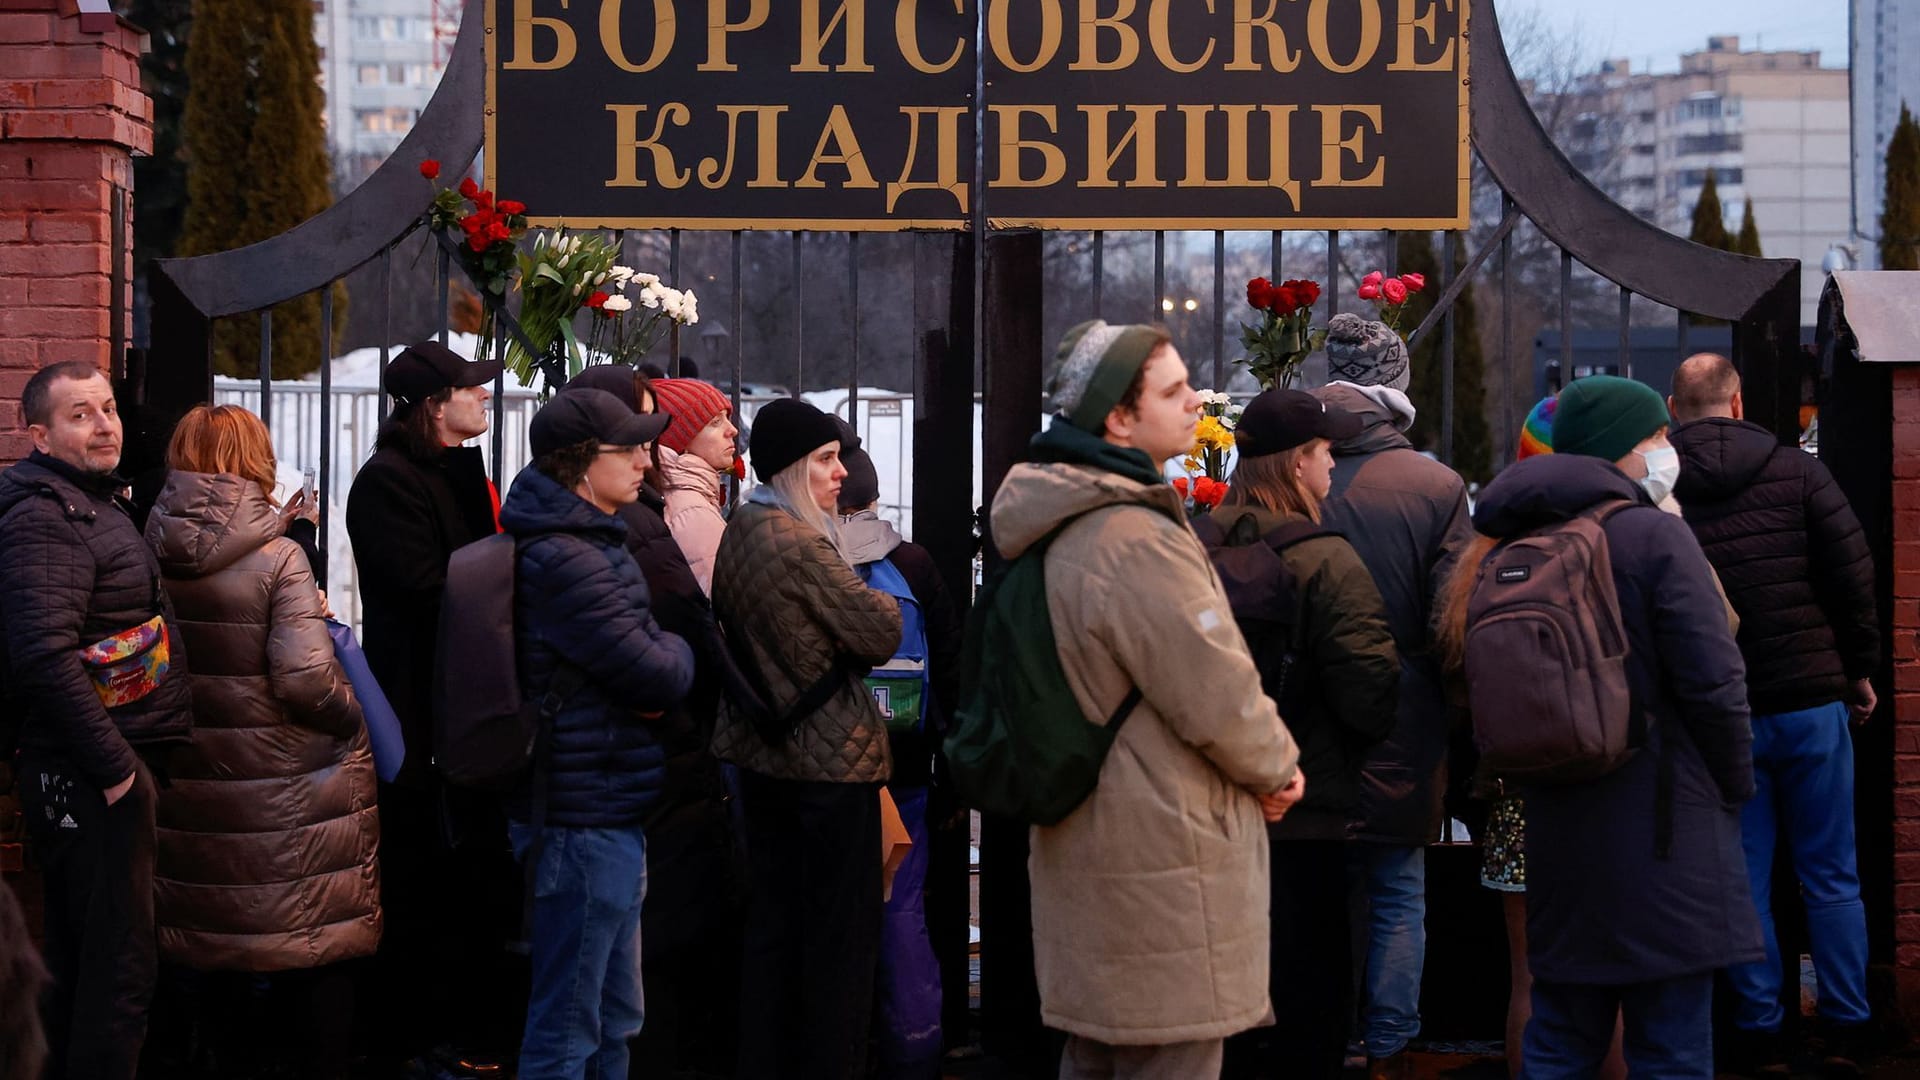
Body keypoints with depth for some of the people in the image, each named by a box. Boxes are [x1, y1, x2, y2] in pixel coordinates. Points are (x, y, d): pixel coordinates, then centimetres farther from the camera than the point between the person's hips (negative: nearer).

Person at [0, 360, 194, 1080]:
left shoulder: (96, 502, 17)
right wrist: (116, 767, -23)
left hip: (111, 765, 10)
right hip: (90, 775, -10)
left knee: (80, 957, 16)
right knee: (119, 965, -7)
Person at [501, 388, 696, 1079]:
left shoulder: (589, 542, 14)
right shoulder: (567, 561, -20)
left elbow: (627, 657, 17)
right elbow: (660, 678, -20)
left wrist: (655, 662, -3)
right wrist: (677, 652, 1)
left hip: (607, 812, 11)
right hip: (586, 816, -11)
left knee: (615, 1022, 20)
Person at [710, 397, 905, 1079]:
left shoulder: (738, 535, 8)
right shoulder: (802, 545, -20)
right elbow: (882, 633, -15)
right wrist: (881, 603, 6)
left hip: (764, 754, 9)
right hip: (832, 760, -9)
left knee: (773, 920, 14)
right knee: (841, 930, 0)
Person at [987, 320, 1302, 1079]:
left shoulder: (1062, 524, 10)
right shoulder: (1137, 541, -23)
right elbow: (1218, 695, -21)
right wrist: (1277, 766, -1)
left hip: (1087, 850, 10)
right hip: (1162, 860, -10)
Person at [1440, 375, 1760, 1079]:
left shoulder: (1520, 545, 9)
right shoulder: (1654, 535, -11)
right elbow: (1713, 679, -14)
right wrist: (1735, 784, 0)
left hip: (1557, 828, 7)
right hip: (1661, 824, -7)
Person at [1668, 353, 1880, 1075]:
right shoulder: (1795, 470, -3)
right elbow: (1853, 574, -5)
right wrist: (1860, 668, 6)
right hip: (1811, 701, 0)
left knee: (1743, 880, 8)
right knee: (1831, 876, 8)